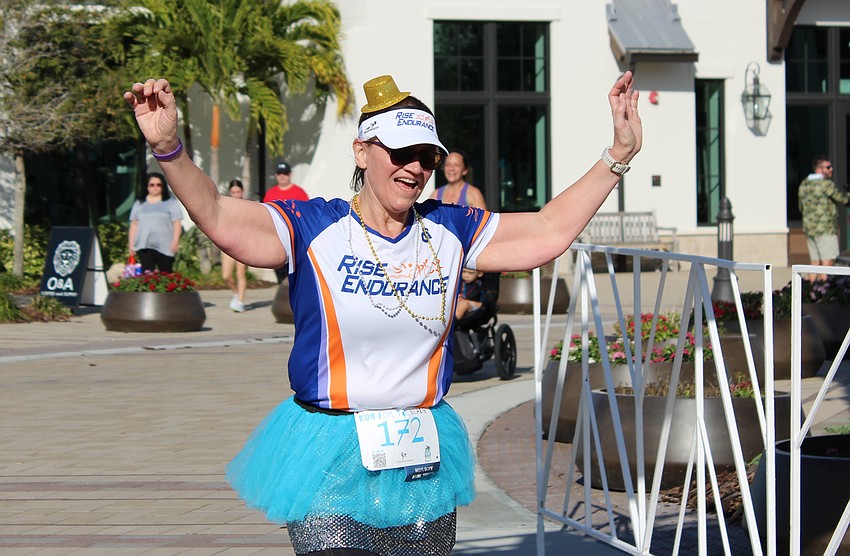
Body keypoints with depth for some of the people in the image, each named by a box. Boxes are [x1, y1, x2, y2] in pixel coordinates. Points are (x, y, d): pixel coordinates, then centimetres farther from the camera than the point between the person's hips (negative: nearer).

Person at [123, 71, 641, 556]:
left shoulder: (450, 230, 5)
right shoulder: (313, 227, -6)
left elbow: (550, 230, 4)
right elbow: (219, 218, -19)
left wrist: (619, 156, -2)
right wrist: (169, 149, -36)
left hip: (424, 460, 4)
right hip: (329, 454, -4)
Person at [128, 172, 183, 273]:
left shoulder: (171, 203, 5)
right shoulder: (139, 204, 15)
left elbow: (177, 224, 1)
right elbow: (134, 225, 14)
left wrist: (175, 241, -9)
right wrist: (131, 245, 9)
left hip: (165, 247, -2)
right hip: (144, 246, 2)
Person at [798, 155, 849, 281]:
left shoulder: (803, 185, 12)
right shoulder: (826, 183, -13)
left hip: (808, 228, 8)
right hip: (825, 229, -8)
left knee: (815, 263, 11)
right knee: (827, 263, -6)